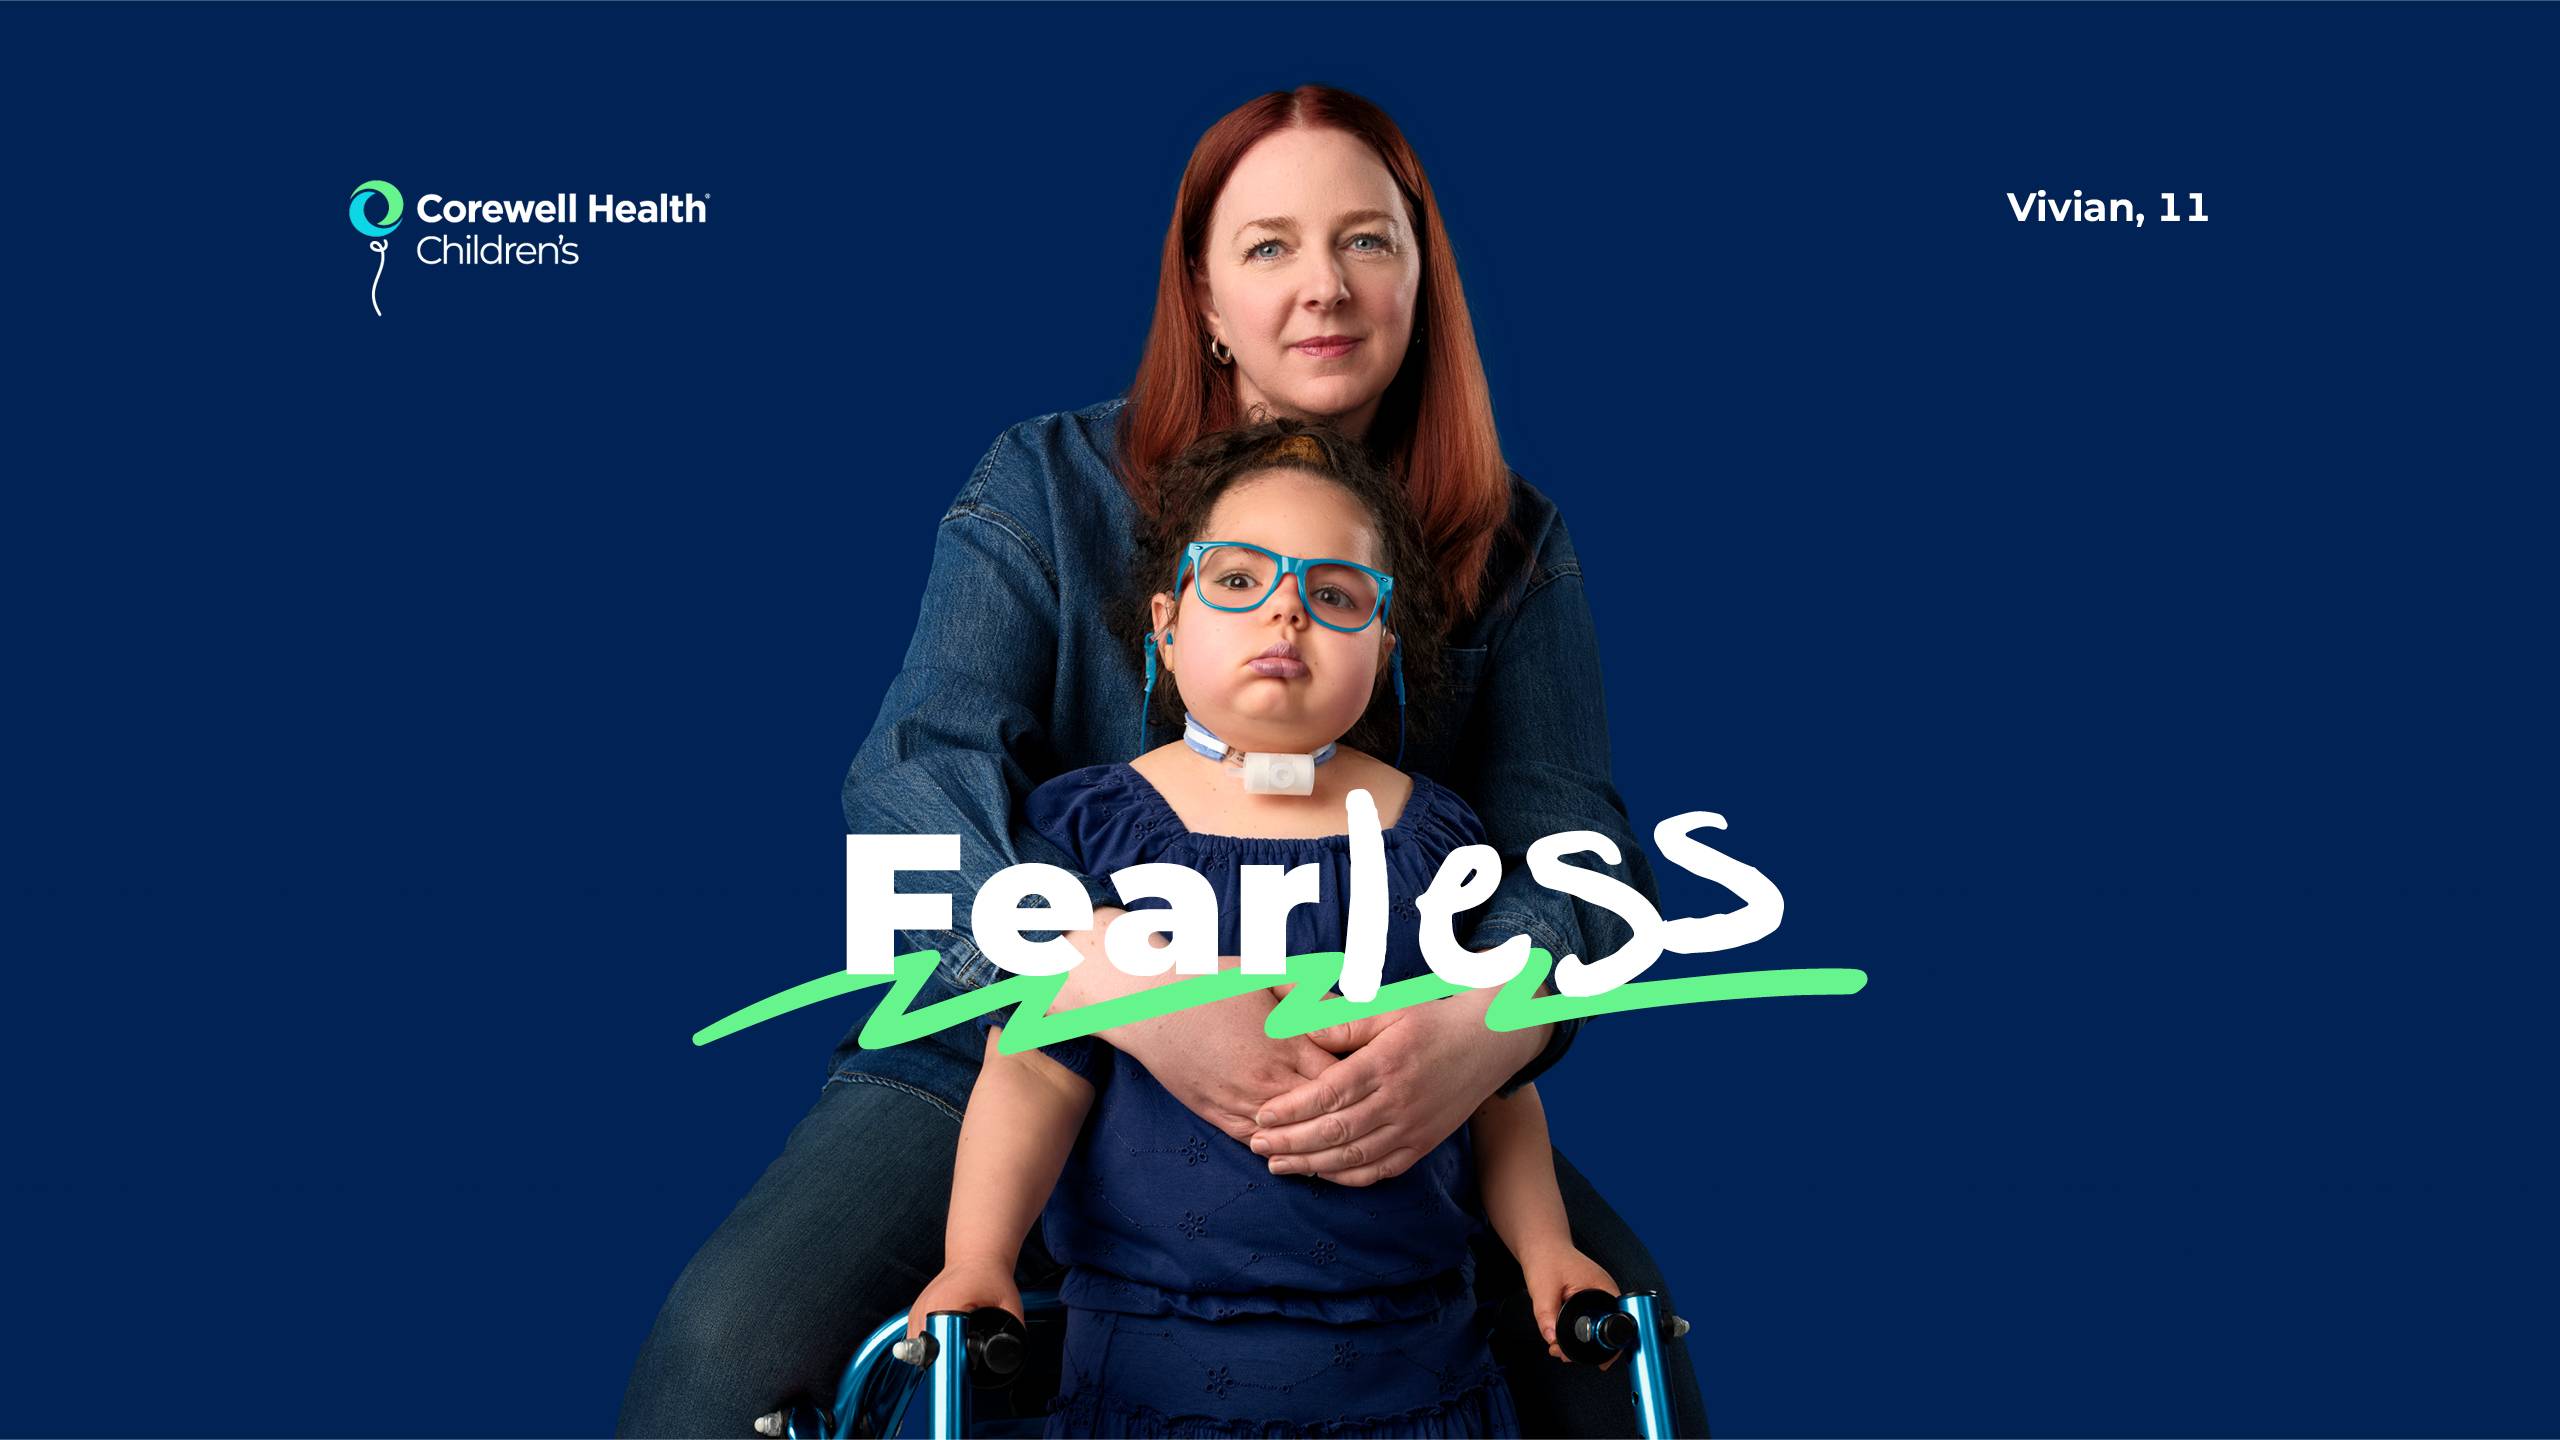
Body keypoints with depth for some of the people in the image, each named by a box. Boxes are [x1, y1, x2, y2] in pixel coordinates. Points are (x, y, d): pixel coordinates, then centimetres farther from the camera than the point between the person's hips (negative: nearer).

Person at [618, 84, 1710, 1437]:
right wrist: (1120, 981, -39)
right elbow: (915, 773, -18)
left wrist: (1493, 1021, -36)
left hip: (1381, 1114, 2)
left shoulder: (1513, 548, -1)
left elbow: (1573, 835, -10)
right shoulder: (1048, 486, -7)